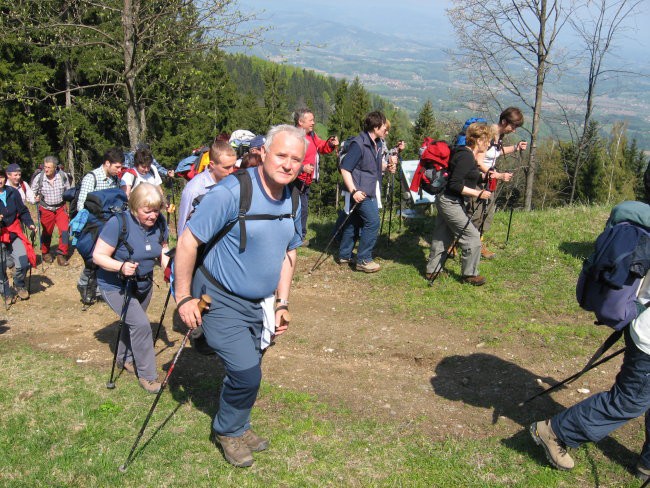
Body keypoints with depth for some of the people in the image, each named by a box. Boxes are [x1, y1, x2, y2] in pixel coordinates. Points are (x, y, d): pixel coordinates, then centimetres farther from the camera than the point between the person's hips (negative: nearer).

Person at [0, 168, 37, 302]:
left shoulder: (13, 193, -1)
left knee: (23, 263, -9)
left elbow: (23, 211, 5)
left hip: (14, 233, 1)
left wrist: (30, 224, -10)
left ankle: (19, 285, 21)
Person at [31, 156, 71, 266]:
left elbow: (68, 191, 6)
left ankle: (61, 255, 1)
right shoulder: (39, 178, -15)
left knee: (65, 230, -10)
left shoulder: (63, 176, -11)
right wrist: (35, 198, -18)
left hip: (61, 208, 1)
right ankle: (45, 253, 34)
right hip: (46, 209, -1)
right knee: (47, 232, 12)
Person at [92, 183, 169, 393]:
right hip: (115, 285, -6)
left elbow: (162, 250, 5)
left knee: (133, 322, 23)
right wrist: (121, 267, -41)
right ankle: (147, 375, -2)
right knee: (140, 324, -18)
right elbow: (98, 256, -24)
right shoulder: (119, 223, -29)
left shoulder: (160, 223, -12)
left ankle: (125, 358, 49)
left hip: (143, 283, 6)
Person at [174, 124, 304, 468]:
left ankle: (235, 426, 42)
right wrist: (183, 298, -17)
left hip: (259, 304, 7)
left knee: (246, 372, 17)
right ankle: (228, 431, 17)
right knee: (246, 371, -12)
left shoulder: (293, 201, 0)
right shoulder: (231, 192, -23)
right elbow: (188, 242, -20)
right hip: (220, 301, -7)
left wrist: (281, 303, 8)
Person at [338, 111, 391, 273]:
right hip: (361, 192, -9)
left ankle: (344, 255, 25)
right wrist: (353, 191, -27)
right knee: (372, 222, -10)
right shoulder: (358, 144, -18)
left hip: (370, 191, 9)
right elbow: (345, 168, -20)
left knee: (354, 222, 14)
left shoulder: (378, 144, 10)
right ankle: (363, 260, -1)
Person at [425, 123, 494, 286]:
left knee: (443, 236, 18)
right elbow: (455, 185, -24)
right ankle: (470, 274, 10)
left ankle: (432, 270, 28)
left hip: (446, 201, 10)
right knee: (472, 237, -2)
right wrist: (477, 194, -20)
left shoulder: (468, 155, 10)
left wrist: (484, 176, 9)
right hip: (451, 203, -10)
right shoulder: (466, 157, -20)